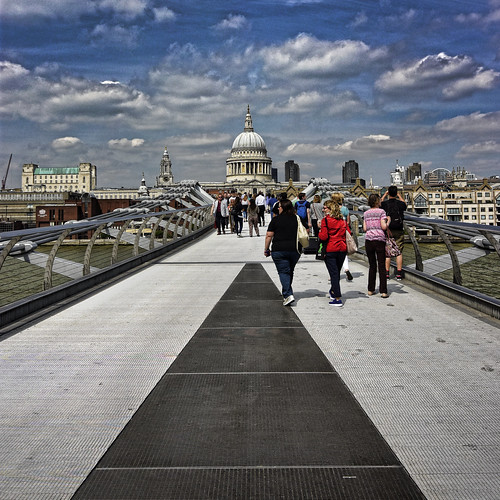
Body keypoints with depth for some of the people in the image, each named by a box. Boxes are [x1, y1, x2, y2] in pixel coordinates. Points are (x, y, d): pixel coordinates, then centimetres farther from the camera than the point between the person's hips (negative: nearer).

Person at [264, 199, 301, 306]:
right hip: (295, 250, 4)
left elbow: (269, 235, -5)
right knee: (290, 271, 18)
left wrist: (266, 249, 4)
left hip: (279, 250, -4)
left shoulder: (276, 220, -3)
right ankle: (286, 292, 29)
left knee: (283, 272, -3)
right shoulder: (297, 219, 8)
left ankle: (288, 295, -16)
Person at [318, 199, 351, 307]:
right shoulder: (342, 220, 7)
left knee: (334, 274, -3)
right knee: (337, 272, 19)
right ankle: (333, 292, 36)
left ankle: (338, 299, -7)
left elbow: (324, 237, -15)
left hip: (330, 250, -5)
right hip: (342, 249, 5)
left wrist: (320, 232, 5)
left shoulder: (325, 220, -10)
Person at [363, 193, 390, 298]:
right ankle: (383, 291, -2)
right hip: (379, 239, -4)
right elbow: (384, 227, -10)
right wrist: (388, 221, 8)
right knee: (382, 266, -1)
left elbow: (364, 229, 7)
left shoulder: (366, 213, 10)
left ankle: (371, 290, 13)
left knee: (372, 266, 12)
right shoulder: (381, 211, -3)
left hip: (368, 239, 4)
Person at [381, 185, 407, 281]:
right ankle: (399, 274, 3)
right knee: (399, 252, 4)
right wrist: (399, 196, 31)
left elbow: (379, 203, 19)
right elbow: (405, 205, 22)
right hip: (399, 231, 0)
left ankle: (386, 273, 6)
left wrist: (385, 194, 29)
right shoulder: (400, 203, -4)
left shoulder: (385, 203, -6)